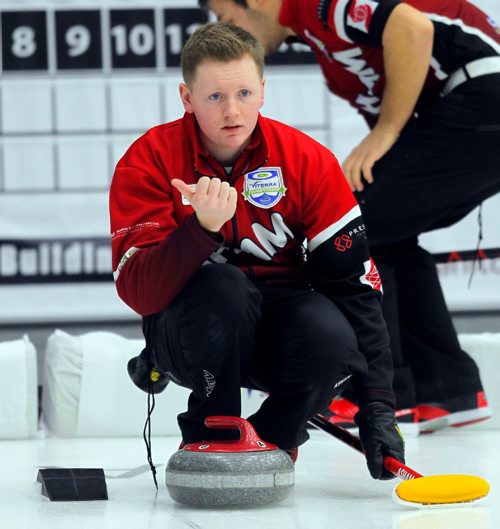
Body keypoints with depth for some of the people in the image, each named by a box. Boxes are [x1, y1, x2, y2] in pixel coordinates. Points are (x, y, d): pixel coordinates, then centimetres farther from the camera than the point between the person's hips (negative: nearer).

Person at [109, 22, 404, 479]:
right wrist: (203, 228, -42)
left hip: (278, 327, 2)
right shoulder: (149, 162, -14)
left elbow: (354, 283, -9)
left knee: (332, 338, -32)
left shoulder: (308, 160, -9)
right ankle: (210, 441, -12)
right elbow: (139, 292, -24)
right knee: (224, 285, -35)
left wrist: (378, 406, -16)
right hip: (193, 331, -1)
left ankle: (269, 442, -1)